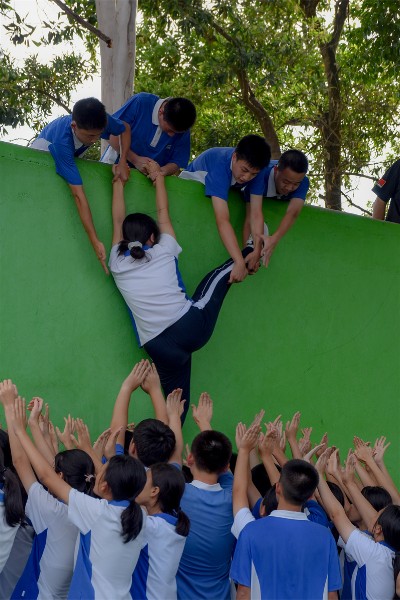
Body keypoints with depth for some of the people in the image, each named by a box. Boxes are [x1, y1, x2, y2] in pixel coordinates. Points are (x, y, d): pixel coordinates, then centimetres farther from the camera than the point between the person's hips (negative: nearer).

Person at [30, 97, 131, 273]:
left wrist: (123, 162, -23)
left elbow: (125, 128, -7)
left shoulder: (100, 122, -33)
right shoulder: (61, 141, -47)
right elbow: (78, 195, -51)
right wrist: (95, 242, -53)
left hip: (72, 158, 5)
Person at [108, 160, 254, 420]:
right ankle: (251, 253, 47)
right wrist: (158, 176, 32)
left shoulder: (119, 265, 6)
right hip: (193, 326, -1)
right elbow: (163, 212, 19)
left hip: (159, 347, 1)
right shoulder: (163, 252, 4)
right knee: (221, 274, 22)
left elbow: (118, 221, 18)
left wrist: (118, 183, 26)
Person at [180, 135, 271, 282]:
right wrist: (239, 262, -60)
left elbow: (256, 214, -31)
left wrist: (257, 251, -43)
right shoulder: (220, 166, -45)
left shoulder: (254, 169, -29)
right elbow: (222, 220, -53)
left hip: (227, 188, 5)